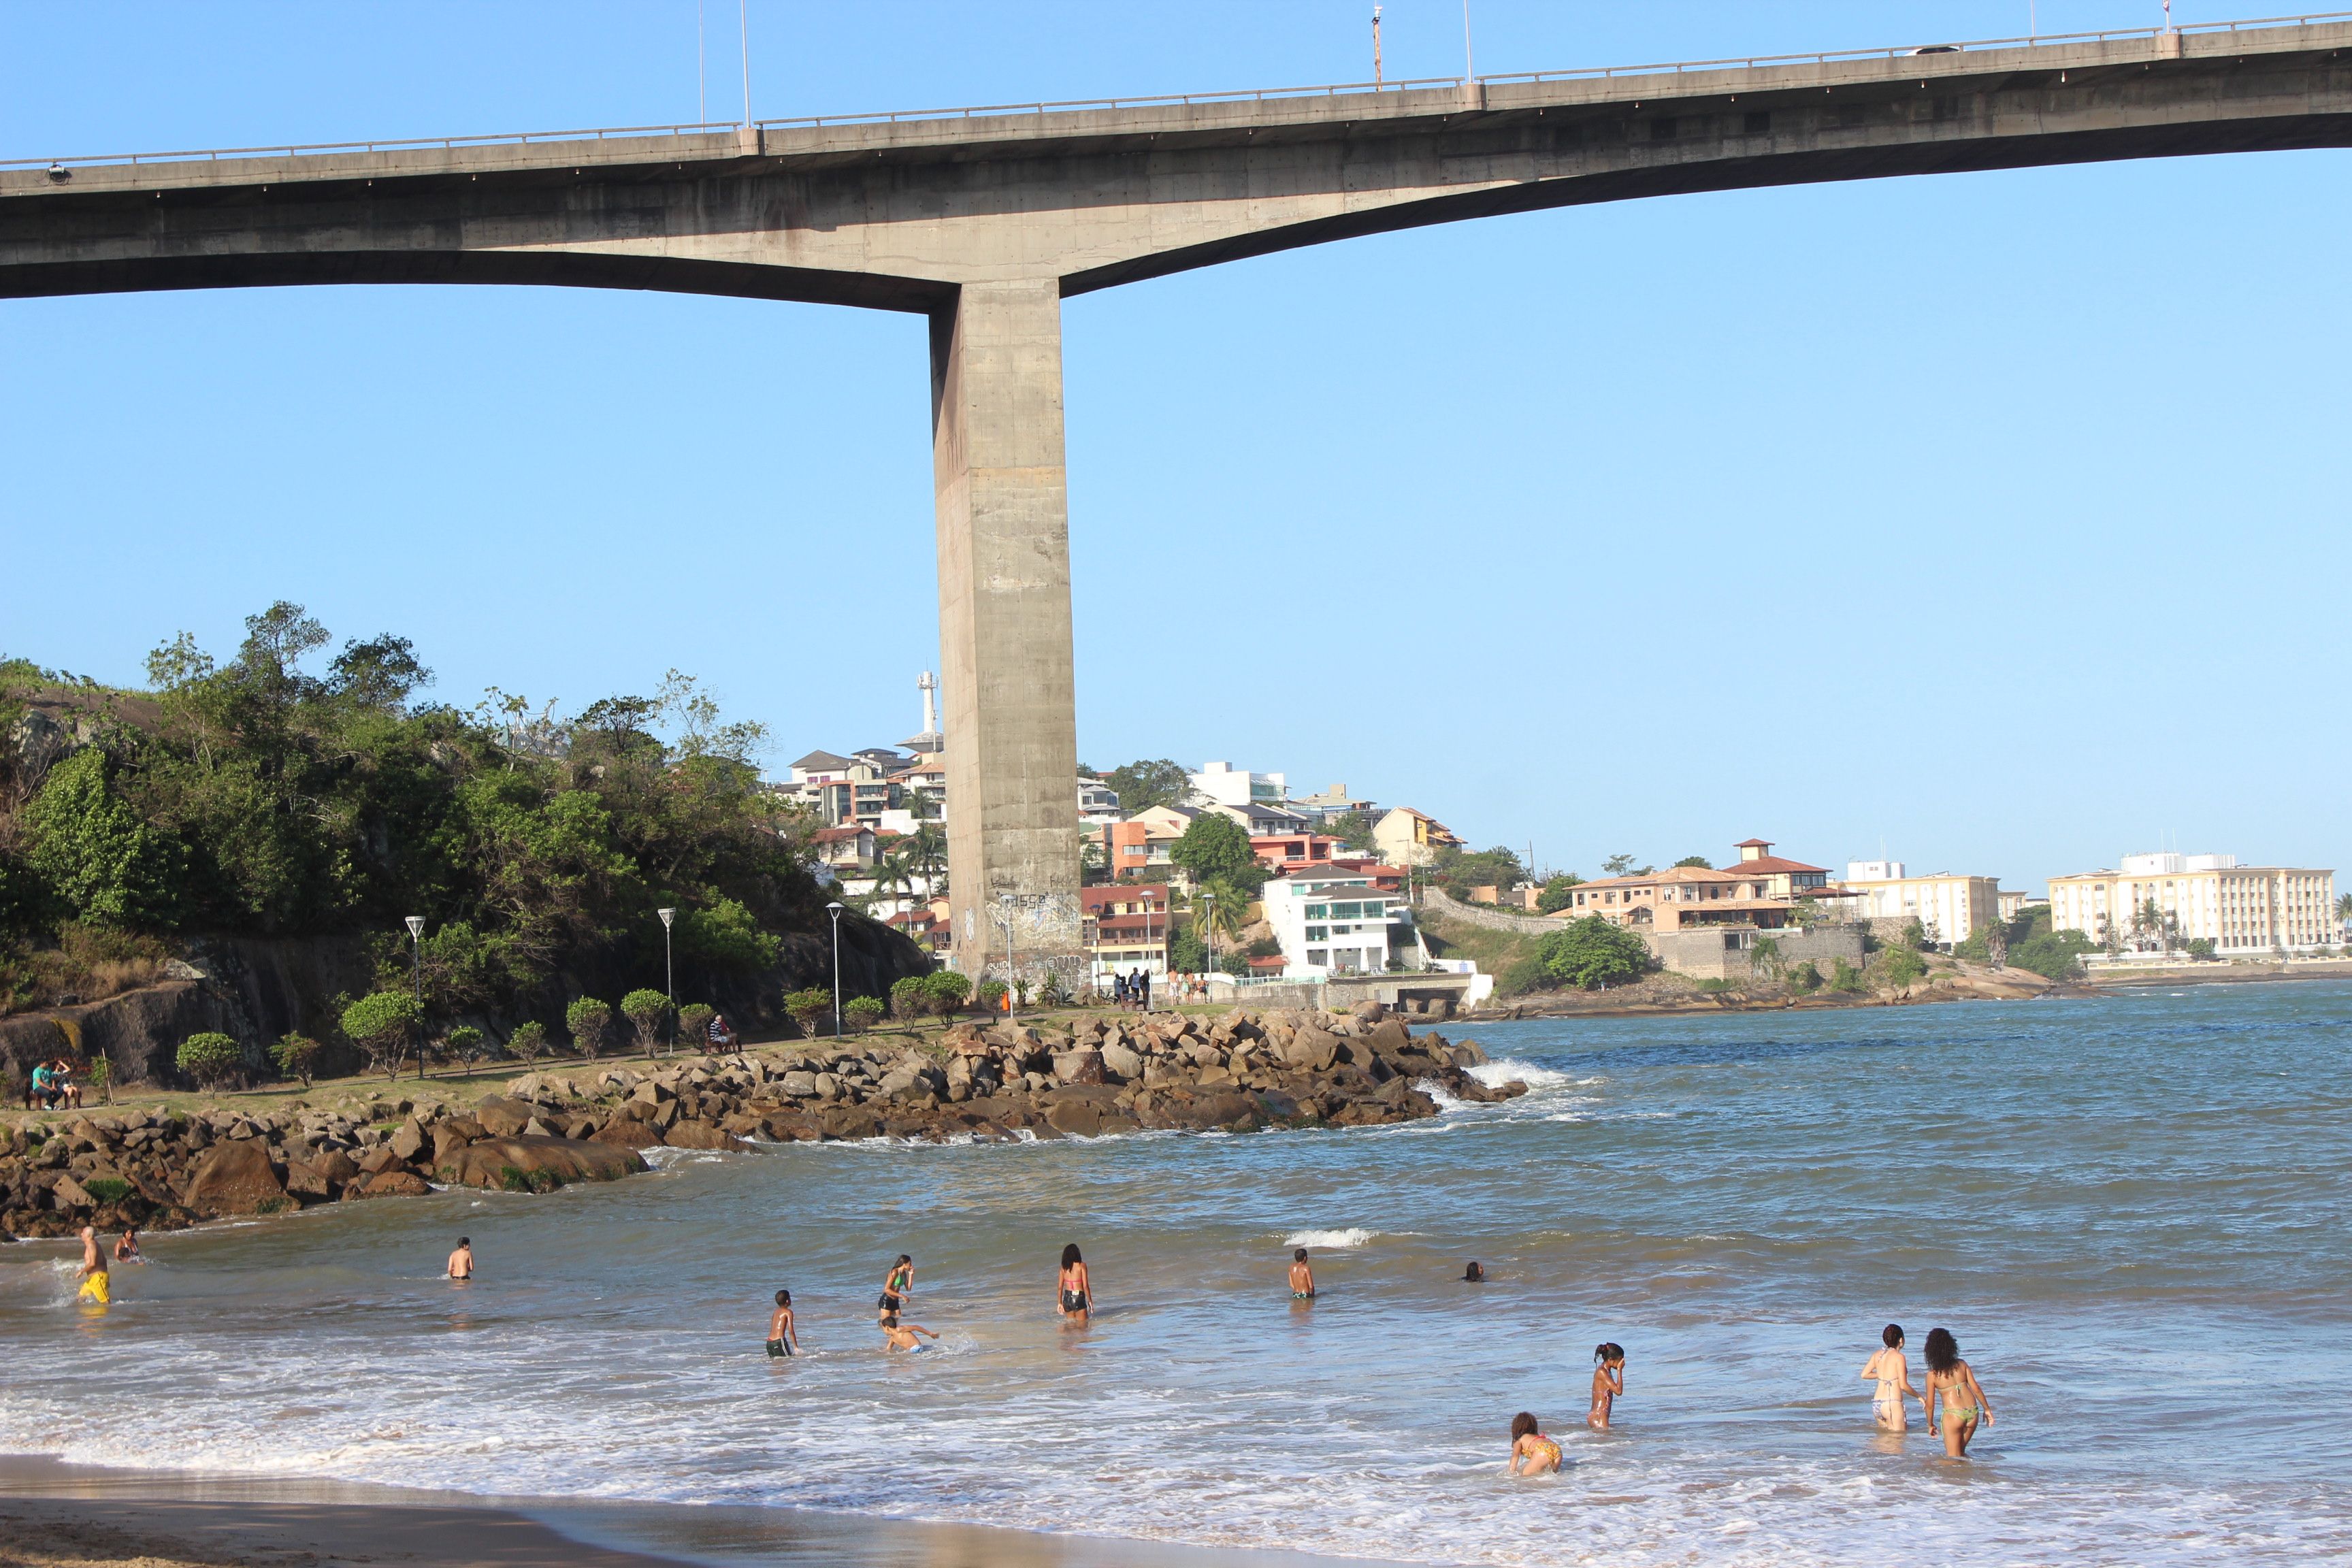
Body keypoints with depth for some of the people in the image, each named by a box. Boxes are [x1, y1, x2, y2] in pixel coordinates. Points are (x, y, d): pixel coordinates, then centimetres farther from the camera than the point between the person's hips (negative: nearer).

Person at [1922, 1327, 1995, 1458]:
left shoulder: (1933, 1374, -5)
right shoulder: (1961, 1365, 3)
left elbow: (1930, 1404, 0)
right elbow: (1976, 1389, 4)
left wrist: (1930, 1425, 14)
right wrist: (1987, 1409, 16)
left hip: (1953, 1415, -4)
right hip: (1973, 1413, 4)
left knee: (1953, 1457, 7)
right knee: (1960, 1451, 22)